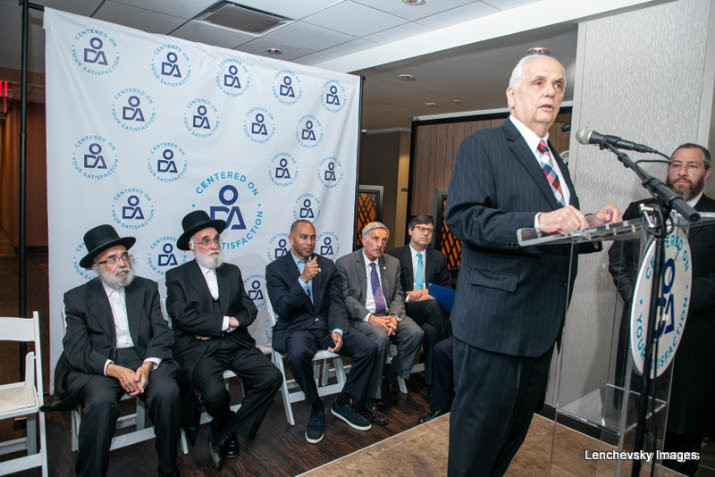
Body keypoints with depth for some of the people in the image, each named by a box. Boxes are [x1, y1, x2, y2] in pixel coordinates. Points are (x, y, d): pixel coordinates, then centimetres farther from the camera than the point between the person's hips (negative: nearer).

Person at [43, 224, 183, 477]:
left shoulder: (147, 288, 13)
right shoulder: (78, 298, 8)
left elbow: (162, 334, 5)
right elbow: (77, 351, -3)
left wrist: (147, 365, -15)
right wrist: (115, 370, -20)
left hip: (145, 360, 1)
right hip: (99, 367, -1)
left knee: (168, 393, -27)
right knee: (100, 403, -33)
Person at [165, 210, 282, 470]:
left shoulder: (232, 271, 16)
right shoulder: (177, 276, 4)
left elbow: (249, 310, 9)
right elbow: (184, 317, -10)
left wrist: (220, 327, -8)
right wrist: (226, 321, -10)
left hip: (236, 344, 4)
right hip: (198, 348, -4)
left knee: (272, 377, -18)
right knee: (214, 393, -30)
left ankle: (224, 432, 2)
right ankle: (229, 430, 8)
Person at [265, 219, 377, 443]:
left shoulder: (328, 265, 10)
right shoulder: (275, 269, -1)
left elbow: (337, 303, 3)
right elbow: (282, 309, -12)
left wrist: (337, 330, -17)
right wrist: (303, 280, -25)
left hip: (327, 324, 4)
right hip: (296, 328, -3)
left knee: (369, 347, -19)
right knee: (298, 354, -38)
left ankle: (342, 403, 3)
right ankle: (316, 409, -9)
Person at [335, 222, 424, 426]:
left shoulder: (393, 263, 12)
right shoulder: (344, 263, -3)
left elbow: (398, 295, 10)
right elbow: (346, 298, -10)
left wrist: (394, 316, -12)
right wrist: (371, 318, -22)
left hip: (388, 315, 5)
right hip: (361, 317, -5)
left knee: (415, 333, -22)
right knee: (381, 337, -34)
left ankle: (393, 374, 6)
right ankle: (369, 401, -21)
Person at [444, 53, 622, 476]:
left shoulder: (556, 160, 19)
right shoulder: (482, 145, -6)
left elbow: (562, 232, 21)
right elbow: (463, 217, -19)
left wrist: (592, 224, 1)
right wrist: (538, 221, -29)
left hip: (543, 325, 8)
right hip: (494, 321, -8)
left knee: (517, 427, 21)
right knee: (480, 428, 5)